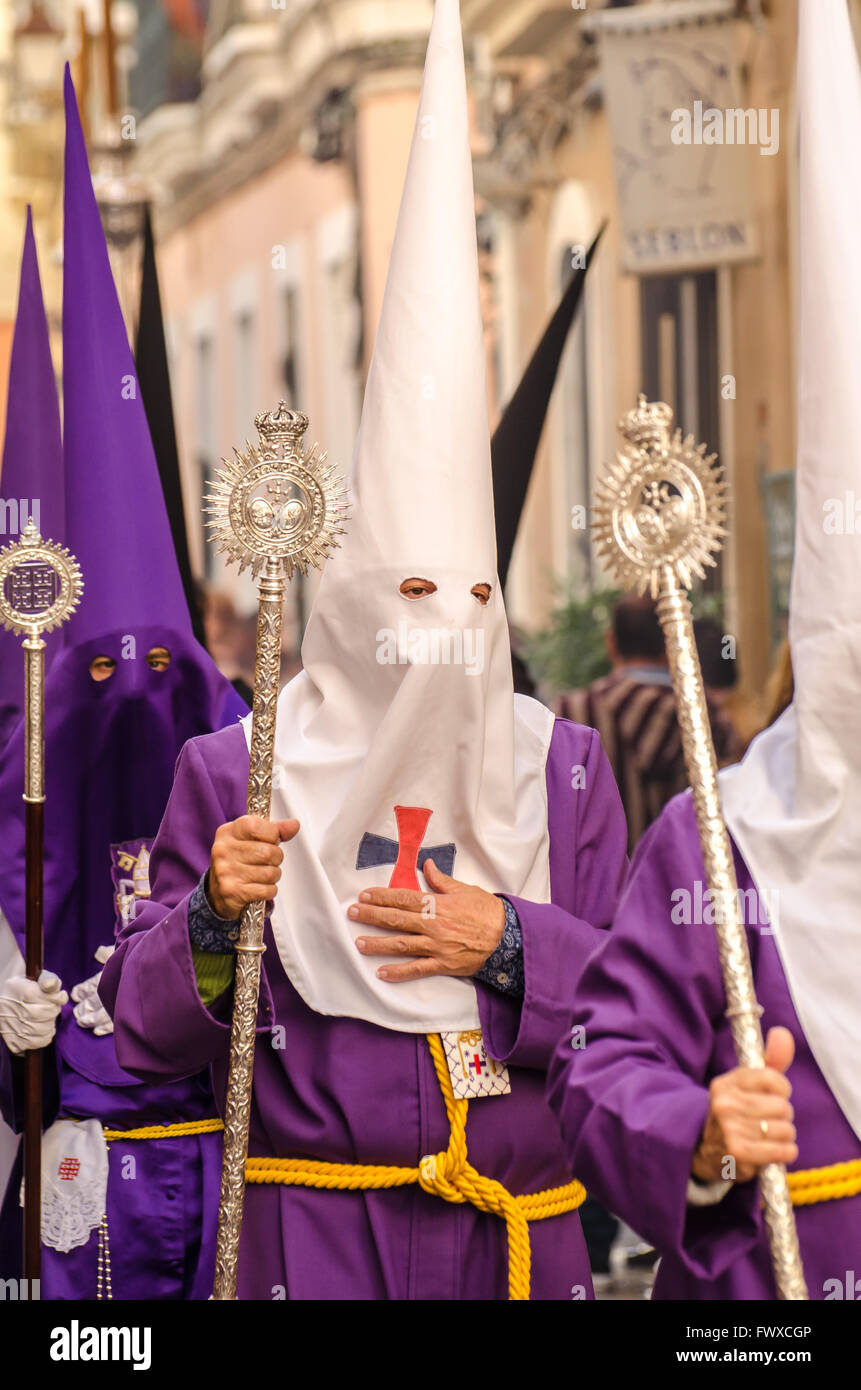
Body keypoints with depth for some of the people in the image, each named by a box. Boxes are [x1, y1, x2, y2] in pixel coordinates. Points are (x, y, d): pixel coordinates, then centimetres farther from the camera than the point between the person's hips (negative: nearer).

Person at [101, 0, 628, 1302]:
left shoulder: (564, 768, 4)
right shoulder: (237, 773, -2)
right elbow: (137, 1032, 1)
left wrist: (509, 943, -12)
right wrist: (212, 917, -17)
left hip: (522, 1230, 2)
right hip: (313, 1237, -2)